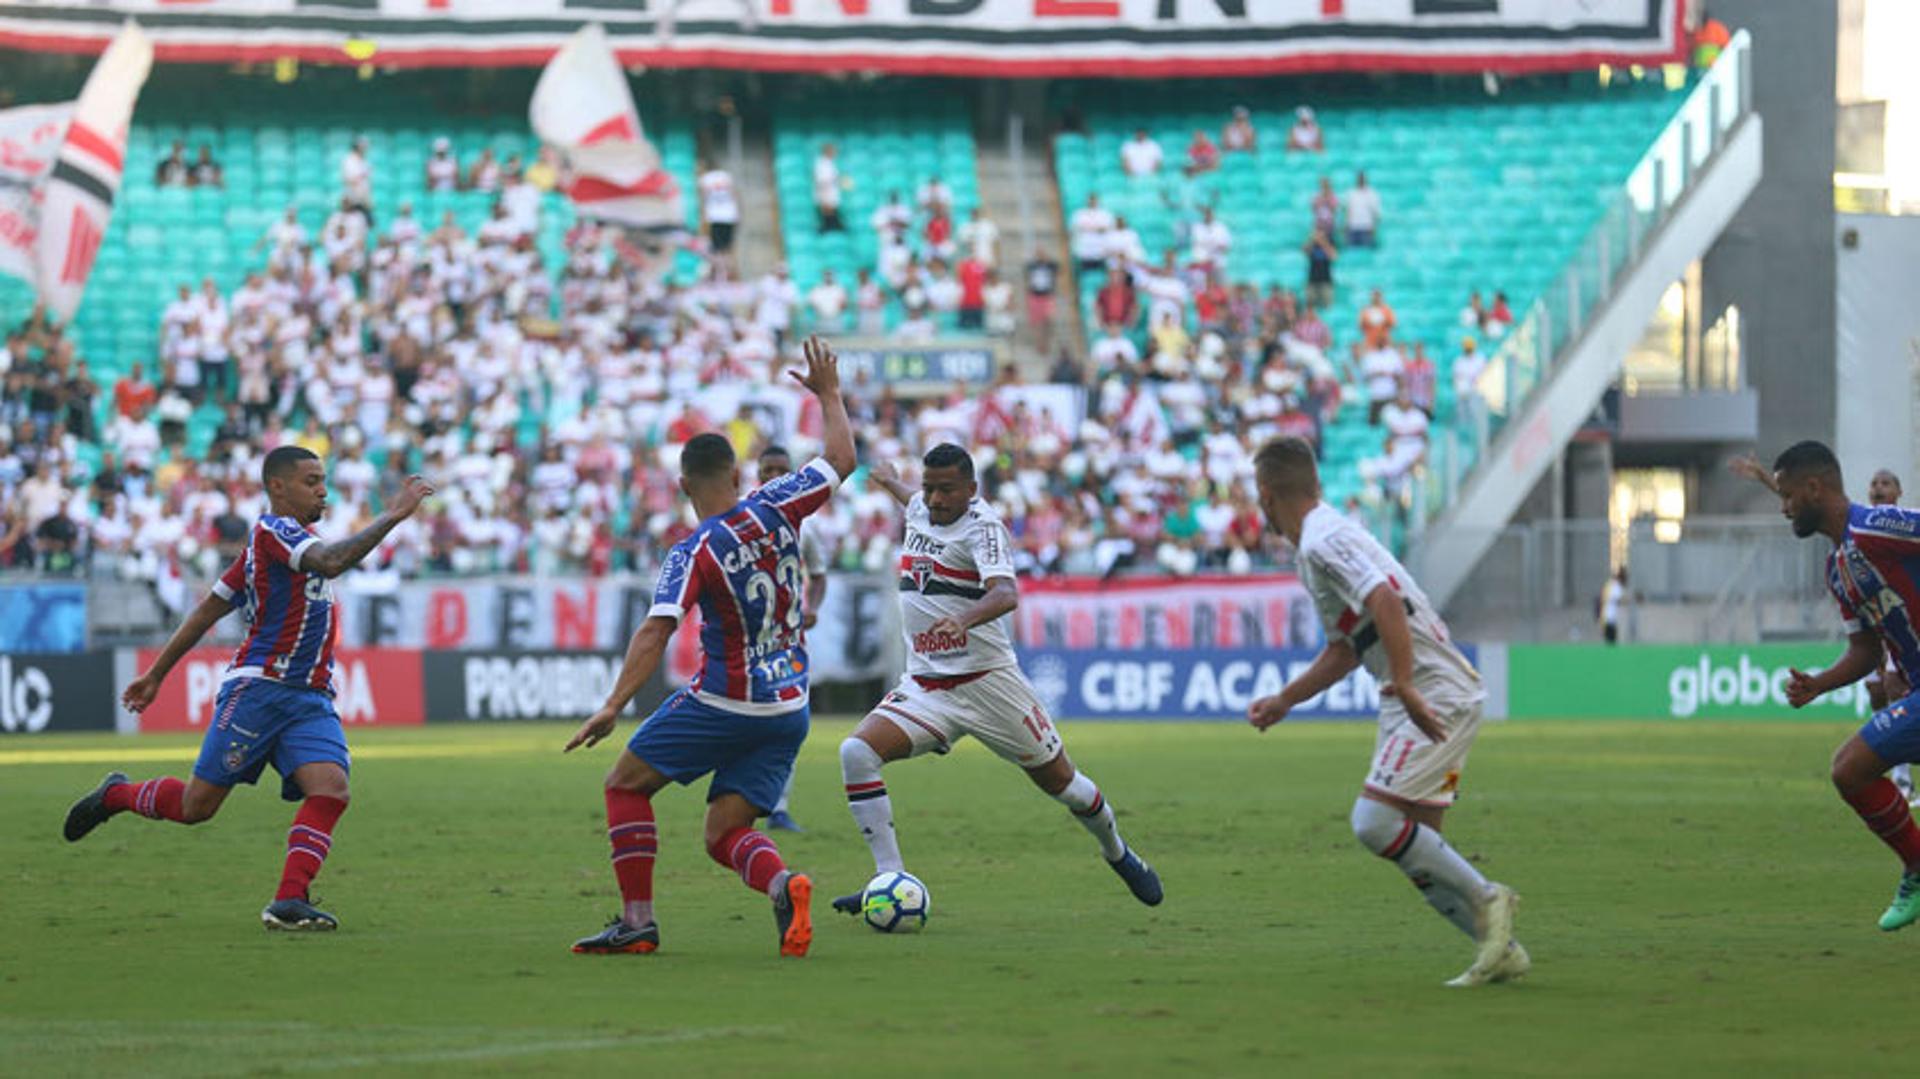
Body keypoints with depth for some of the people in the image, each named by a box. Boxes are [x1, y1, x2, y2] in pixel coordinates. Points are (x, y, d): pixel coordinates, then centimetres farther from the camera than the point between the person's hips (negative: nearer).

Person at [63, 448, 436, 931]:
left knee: (331, 788, -16)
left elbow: (208, 610, 21)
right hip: (259, 688, -8)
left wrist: (157, 673, 22)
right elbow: (331, 562, -28)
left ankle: (289, 902, -18)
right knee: (197, 805, -2)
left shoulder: (282, 538, 19)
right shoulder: (272, 530, -8)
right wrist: (392, 516, -25)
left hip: (310, 700, 8)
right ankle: (116, 795, 26)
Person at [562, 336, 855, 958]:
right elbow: (841, 459, 14)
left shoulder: (693, 554, -13)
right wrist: (829, 395, 29)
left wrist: (613, 706, -27)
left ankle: (637, 921, 2)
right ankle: (783, 884, -24)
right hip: (788, 710, 6)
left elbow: (655, 633, -23)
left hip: (723, 703, -6)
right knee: (724, 835, 8)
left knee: (626, 784, 11)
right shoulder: (774, 509, 0)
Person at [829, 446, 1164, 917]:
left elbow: (1006, 594, -32)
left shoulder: (982, 526, -14)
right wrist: (889, 481, 56)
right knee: (856, 753, -19)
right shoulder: (920, 508, 6)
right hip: (924, 685, 5)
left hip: (987, 680, -5)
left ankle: (1117, 852, 39)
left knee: (1058, 779, 8)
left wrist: (964, 619, -53)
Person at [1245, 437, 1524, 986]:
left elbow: (1385, 602, -29)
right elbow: (1345, 649, 29)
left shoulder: (1323, 543, -13)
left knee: (1375, 822, -17)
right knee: (1415, 844, 8)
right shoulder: (1323, 541, 19)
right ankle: (1500, 948, 9)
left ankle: (1484, 899, -9)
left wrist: (1404, 685, -34)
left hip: (1434, 697, -10)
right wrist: (1283, 701, 30)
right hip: (1423, 698, 10)